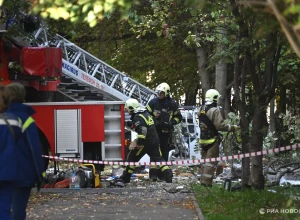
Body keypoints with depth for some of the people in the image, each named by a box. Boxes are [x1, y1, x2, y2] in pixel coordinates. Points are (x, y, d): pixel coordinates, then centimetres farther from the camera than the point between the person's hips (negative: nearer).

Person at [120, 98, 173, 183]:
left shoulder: (137, 118, -14)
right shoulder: (146, 114, 15)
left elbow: (142, 131, -25)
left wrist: (138, 143, -21)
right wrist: (136, 140, 22)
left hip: (145, 143, -8)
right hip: (155, 140, 8)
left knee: (132, 158, 6)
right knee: (158, 159, 11)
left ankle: (125, 178, 11)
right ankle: (168, 175, -4)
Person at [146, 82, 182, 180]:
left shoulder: (172, 104, 3)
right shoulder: (153, 102, -3)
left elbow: (178, 117, 12)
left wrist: (172, 123, -7)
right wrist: (154, 122, -11)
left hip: (166, 132, 2)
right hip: (154, 131, -2)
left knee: (164, 153, 8)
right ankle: (153, 173, -8)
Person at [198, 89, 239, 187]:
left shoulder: (201, 109, 8)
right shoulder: (215, 110, -18)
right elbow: (220, 125, -22)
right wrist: (232, 128, -13)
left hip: (203, 139, 8)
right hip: (212, 140, -8)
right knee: (211, 161, -5)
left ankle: (202, 180, 20)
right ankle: (206, 182, -9)